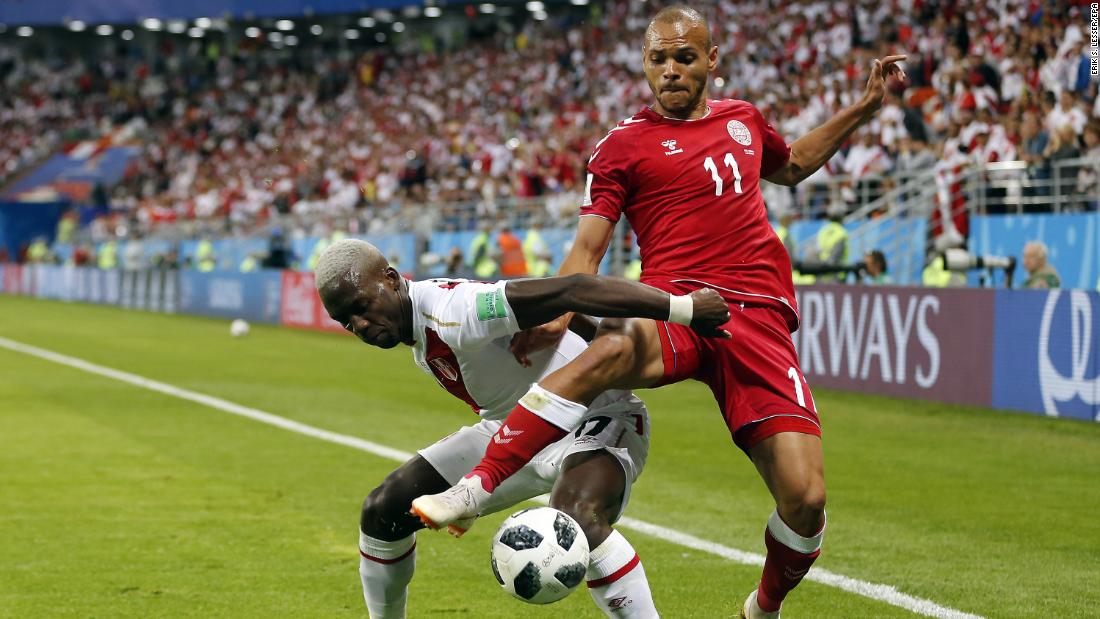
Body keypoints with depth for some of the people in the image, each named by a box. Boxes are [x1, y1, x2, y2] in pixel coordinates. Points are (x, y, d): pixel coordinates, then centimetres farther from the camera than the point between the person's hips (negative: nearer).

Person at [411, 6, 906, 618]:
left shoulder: (743, 119, 20)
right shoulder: (624, 144, 6)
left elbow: (792, 165, 43)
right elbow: (590, 244, 0)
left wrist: (864, 108, 36)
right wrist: (559, 314, -18)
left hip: (758, 318, 4)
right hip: (676, 307, -4)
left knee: (805, 498, -12)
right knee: (614, 347, -43)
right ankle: (473, 490, -42)